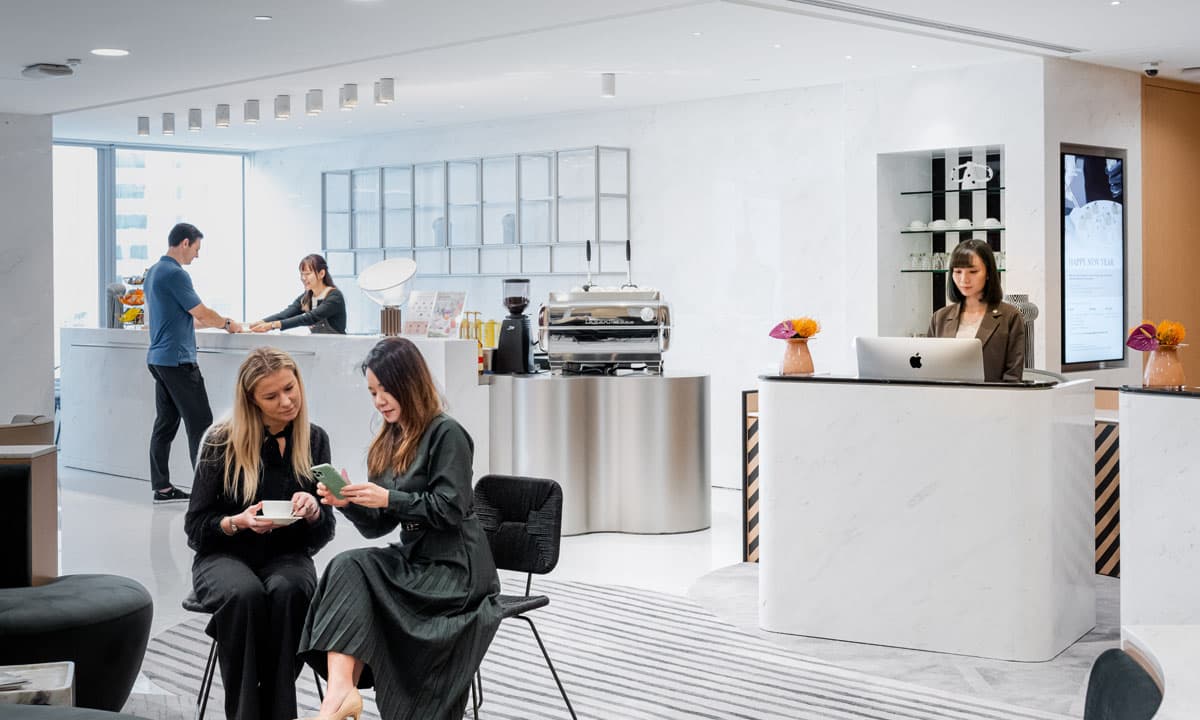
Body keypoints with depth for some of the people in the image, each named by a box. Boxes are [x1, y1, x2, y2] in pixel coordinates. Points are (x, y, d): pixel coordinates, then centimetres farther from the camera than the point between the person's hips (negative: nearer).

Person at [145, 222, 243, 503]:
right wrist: (228, 323, 6)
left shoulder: (153, 271, 16)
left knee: (165, 423, 10)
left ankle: (162, 487, 12)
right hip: (178, 360, -10)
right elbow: (201, 313, -12)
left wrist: (215, 321, 24)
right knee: (200, 424, -7)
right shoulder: (175, 274, -15)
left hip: (158, 358, 10)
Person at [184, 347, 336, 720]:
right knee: (245, 594, -36)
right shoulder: (222, 441, -7)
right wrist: (238, 522, -21)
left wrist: (313, 511, -18)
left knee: (288, 591, -34)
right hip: (224, 555, -1)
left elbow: (323, 534, 5)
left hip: (287, 556, 2)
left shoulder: (314, 439, 1)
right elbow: (195, 526, -1)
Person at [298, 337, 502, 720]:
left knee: (351, 568, -24)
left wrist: (388, 498, -20)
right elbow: (377, 526, 12)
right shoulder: (387, 444, 14)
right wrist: (348, 502, -7)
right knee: (348, 569, -22)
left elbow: (451, 510, -16)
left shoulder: (446, 434, -8)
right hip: (415, 561, 7)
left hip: (455, 569, -7)